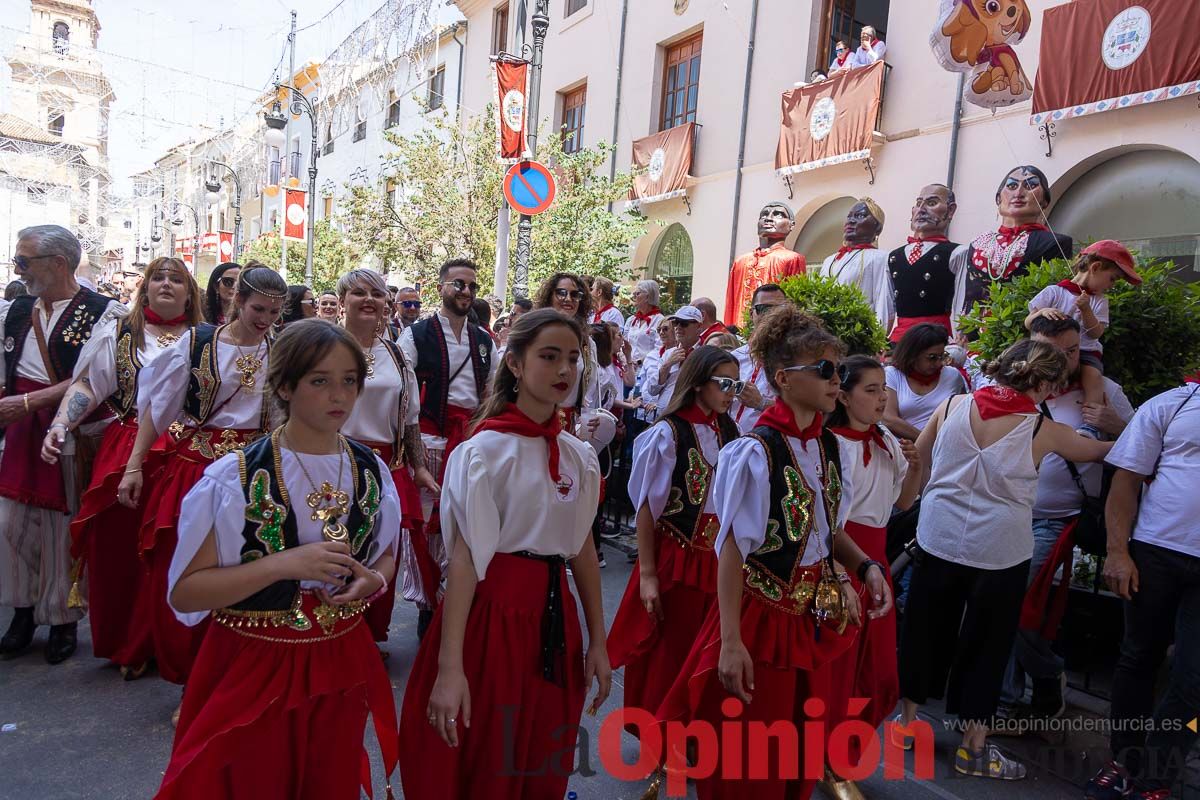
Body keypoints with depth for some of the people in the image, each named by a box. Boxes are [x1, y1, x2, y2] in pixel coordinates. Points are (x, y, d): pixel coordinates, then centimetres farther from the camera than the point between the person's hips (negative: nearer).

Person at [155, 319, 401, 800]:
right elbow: (185, 593, -14)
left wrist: (373, 580, -11)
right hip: (250, 670, -3)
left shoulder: (371, 471, -2)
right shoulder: (233, 478, -14)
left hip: (341, 667, 3)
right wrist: (283, 565, -26)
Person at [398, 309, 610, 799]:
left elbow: (582, 548, 9)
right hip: (492, 611, -5)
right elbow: (464, 557, -18)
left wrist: (598, 641, 11)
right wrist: (449, 666, -21)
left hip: (553, 615, 5)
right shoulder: (484, 450, -13)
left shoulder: (580, 457, 5)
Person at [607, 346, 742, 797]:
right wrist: (647, 574, -13)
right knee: (667, 653, 9)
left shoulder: (728, 432, 2)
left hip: (718, 561, 5)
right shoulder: (668, 433, -15)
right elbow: (647, 508, -12)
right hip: (674, 560, -5)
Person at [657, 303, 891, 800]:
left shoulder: (833, 449, 2)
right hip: (763, 614, -6)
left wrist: (864, 567, -4)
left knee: (801, 747, 21)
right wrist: (730, 642, -21)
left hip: (816, 617, 7)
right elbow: (731, 550, -19)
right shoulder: (756, 452, -20)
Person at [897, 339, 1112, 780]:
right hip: (999, 549, -2)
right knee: (986, 642, 13)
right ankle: (973, 747, 26)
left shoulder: (953, 405, -3)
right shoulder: (1044, 430, -8)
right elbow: (1098, 451, 11)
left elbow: (919, 456, 11)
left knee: (926, 629, 17)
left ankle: (907, 719, 33)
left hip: (938, 537, 3)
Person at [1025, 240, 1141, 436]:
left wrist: (1086, 309, -12)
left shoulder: (1099, 301, 14)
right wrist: (1043, 312, -21)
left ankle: (1090, 426, -36)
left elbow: (1095, 333, 1)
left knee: (1093, 375, -29)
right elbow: (1028, 323, 0)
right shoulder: (1054, 292, 4)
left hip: (1086, 352, 2)